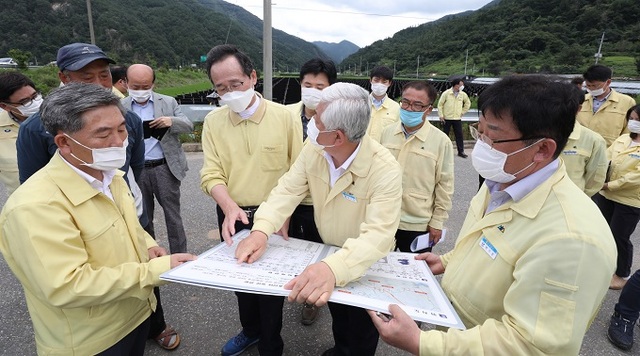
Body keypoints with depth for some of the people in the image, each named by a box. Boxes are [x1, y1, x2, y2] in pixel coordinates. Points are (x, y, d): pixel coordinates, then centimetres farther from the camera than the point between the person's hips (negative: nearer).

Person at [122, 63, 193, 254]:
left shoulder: (168, 102, 4)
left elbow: (189, 126, 1)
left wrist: (171, 121, -18)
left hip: (165, 168, -1)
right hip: (136, 171, 2)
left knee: (173, 215, 4)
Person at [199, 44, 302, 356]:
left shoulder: (284, 116, -10)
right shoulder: (213, 121, -2)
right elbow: (211, 174, -7)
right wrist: (230, 207, -24)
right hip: (232, 218, 4)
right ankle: (250, 330, 50)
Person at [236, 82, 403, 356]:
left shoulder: (385, 170, -36)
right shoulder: (314, 150, -18)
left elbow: (378, 235, -43)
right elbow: (288, 189, -18)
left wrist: (333, 268, -61)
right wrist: (261, 230, -36)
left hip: (366, 265, -5)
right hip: (329, 255, 5)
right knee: (339, 322, 32)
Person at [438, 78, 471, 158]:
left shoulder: (463, 94, 2)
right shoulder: (446, 93, -9)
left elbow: (468, 103, 18)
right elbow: (440, 104, -4)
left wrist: (463, 112, 10)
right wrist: (441, 115, -8)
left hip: (457, 119, 3)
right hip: (447, 118, -3)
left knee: (459, 135, 4)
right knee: (445, 135, 5)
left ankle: (461, 151, 12)